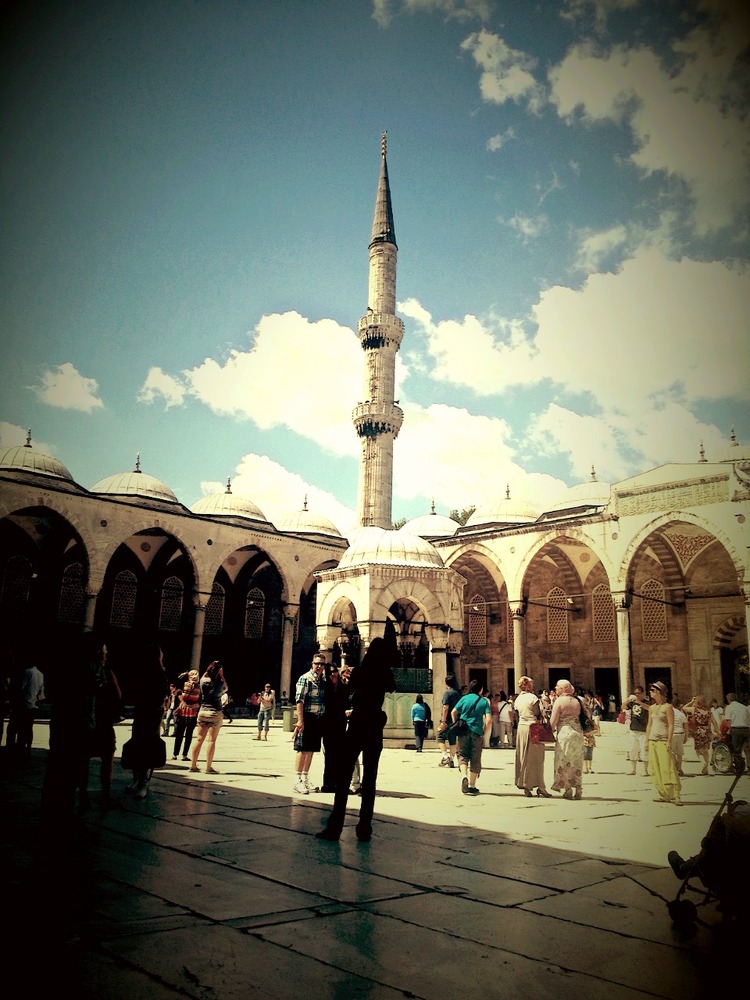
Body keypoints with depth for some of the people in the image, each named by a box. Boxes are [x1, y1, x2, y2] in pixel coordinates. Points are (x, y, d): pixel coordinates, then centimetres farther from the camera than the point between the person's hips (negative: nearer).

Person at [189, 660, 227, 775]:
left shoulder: (203, 681, -1)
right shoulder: (220, 683, -10)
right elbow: (225, 689, 12)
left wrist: (210, 668, 15)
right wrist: (222, 676, 4)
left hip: (203, 712, 4)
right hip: (216, 713, -4)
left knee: (199, 739, 10)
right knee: (212, 740, -2)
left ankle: (193, 765, 14)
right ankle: (209, 767, -1)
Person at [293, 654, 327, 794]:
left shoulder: (323, 681, 12)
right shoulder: (305, 679, -9)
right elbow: (299, 700, -15)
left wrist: (324, 719, 14)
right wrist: (300, 721, -21)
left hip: (319, 720, 7)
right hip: (307, 718, -7)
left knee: (311, 750, 12)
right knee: (303, 750, -3)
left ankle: (305, 779, 21)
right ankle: (297, 781, 2)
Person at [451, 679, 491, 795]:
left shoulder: (464, 698, 5)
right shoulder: (484, 701, 2)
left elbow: (453, 713, 3)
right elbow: (489, 719, -8)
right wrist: (484, 732, 3)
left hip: (463, 732, 1)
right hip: (477, 732, -1)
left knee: (463, 755, 12)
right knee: (475, 759, 9)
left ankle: (464, 775, -15)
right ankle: (471, 786, 12)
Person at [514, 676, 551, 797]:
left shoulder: (517, 699, 10)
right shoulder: (533, 697, -10)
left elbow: (517, 715, 12)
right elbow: (538, 714, -9)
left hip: (521, 728, 6)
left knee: (523, 757, 9)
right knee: (536, 758, -1)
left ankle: (526, 787, 11)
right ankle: (540, 787, 1)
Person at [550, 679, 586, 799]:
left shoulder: (559, 701, -7)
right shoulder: (578, 701, 7)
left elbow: (553, 720, -9)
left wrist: (552, 731, 6)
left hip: (564, 732, -5)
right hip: (578, 733, 5)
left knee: (564, 762, 4)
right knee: (577, 762, 12)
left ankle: (567, 790, 2)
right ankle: (578, 790, 13)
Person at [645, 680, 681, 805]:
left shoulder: (667, 707, -4)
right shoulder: (651, 708, 15)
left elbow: (671, 725, -9)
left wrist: (669, 741, -16)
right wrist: (647, 740, 12)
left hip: (663, 741, -7)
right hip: (652, 741, 7)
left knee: (668, 769, -11)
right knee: (655, 770, 6)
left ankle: (675, 796, -10)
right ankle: (663, 795, 13)